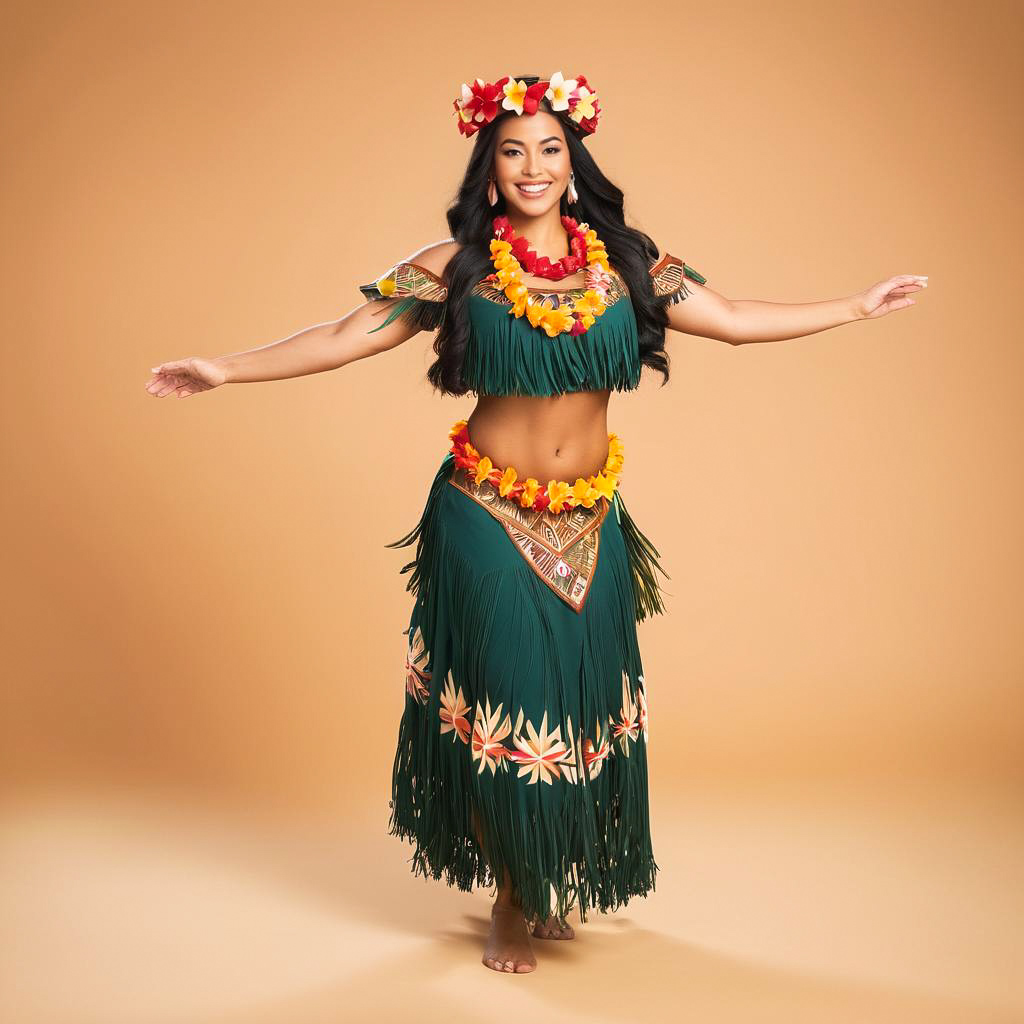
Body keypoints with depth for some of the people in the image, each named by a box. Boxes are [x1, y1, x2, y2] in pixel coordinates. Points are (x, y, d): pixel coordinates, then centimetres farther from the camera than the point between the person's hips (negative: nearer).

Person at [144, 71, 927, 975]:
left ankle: (550, 888, 32)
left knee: (585, 700, 8)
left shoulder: (624, 262, 5)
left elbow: (736, 320, 9)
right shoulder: (456, 268, -3)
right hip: (488, 520, -3)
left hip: (590, 523, 3)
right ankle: (513, 902, 26)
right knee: (508, 703, 2)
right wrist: (228, 369, -11)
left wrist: (861, 306, 10)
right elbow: (343, 338, -4)